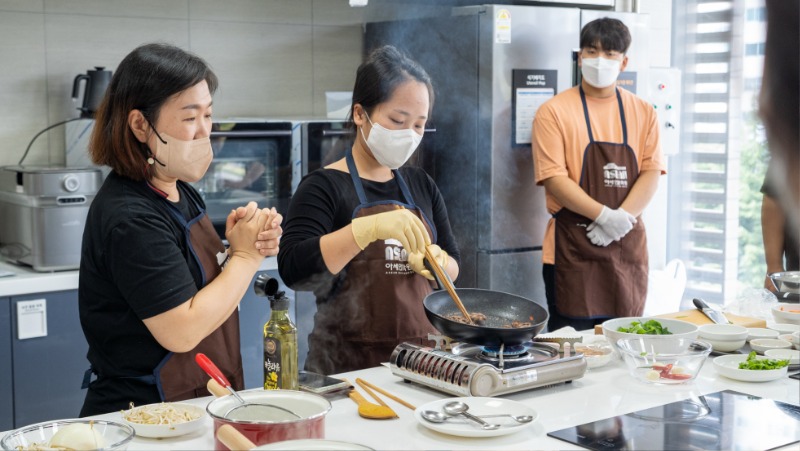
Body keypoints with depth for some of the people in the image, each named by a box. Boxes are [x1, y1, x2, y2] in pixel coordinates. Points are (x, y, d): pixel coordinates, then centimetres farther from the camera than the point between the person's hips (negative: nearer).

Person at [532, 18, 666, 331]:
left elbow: (652, 172, 3)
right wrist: (605, 216, -19)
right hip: (573, 247, -4)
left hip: (628, 244, 4)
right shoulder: (554, 111, -2)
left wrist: (623, 217, -13)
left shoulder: (642, 112, 10)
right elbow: (553, 178, -10)